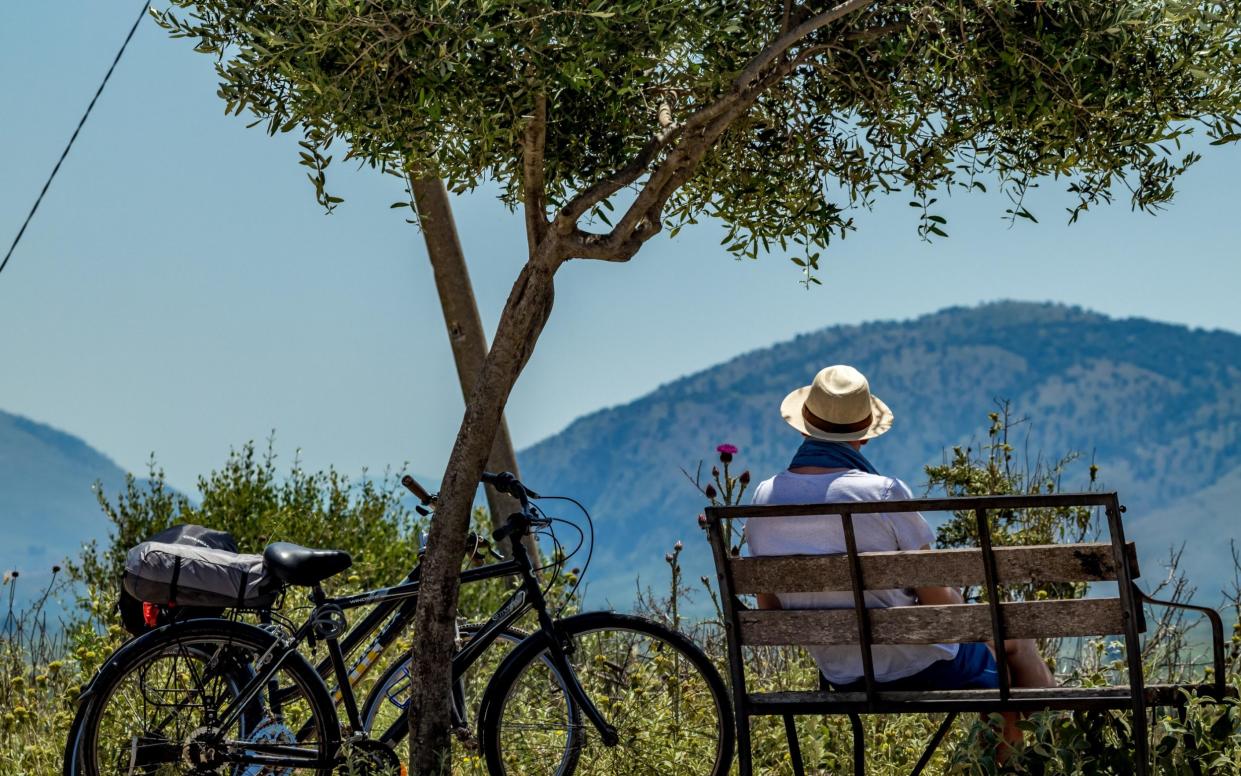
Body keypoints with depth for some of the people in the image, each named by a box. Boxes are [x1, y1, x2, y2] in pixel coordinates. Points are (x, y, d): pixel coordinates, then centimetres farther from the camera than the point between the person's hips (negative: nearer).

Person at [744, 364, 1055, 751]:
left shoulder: (764, 498, -6)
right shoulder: (884, 493, -22)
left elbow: (770, 608, 4)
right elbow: (938, 599, -17)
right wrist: (959, 602, 6)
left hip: (844, 680, 6)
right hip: (921, 672, -6)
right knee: (1016, 639, 24)